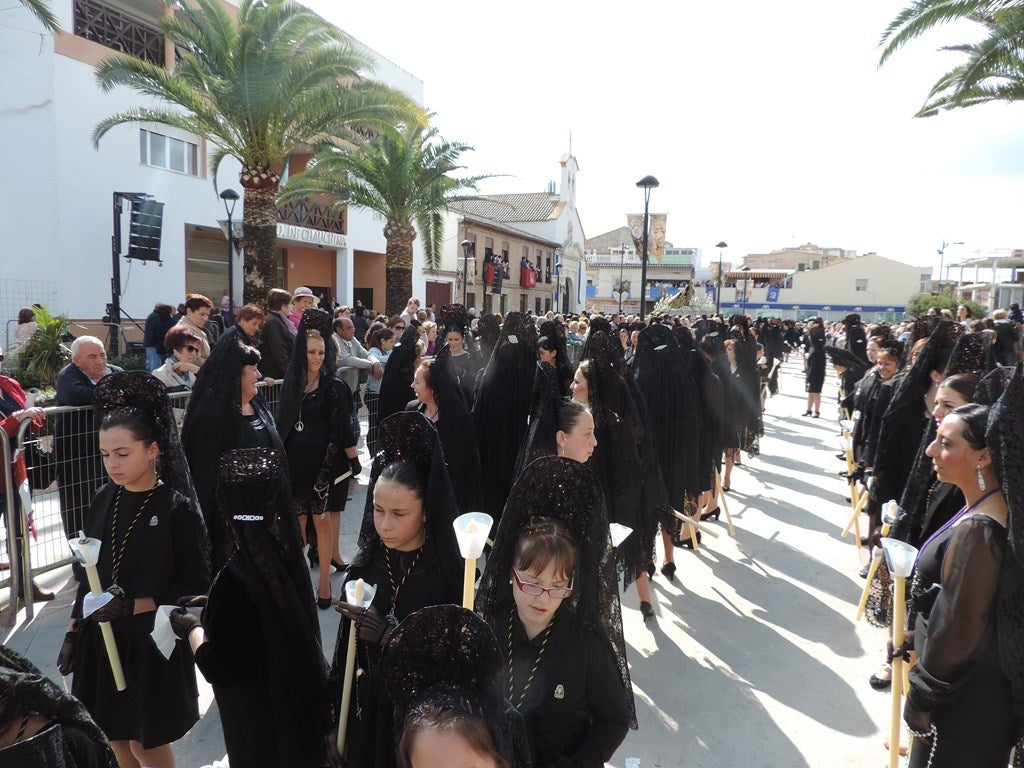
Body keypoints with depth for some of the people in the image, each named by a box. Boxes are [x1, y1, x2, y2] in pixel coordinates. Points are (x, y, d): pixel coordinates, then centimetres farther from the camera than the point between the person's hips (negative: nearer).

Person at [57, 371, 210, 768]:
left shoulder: (178, 508, -17)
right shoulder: (104, 500, -1)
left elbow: (197, 587, -14)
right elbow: (88, 574, 8)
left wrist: (135, 606, -23)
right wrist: (73, 633, 8)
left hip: (152, 642, -5)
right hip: (101, 639, 5)